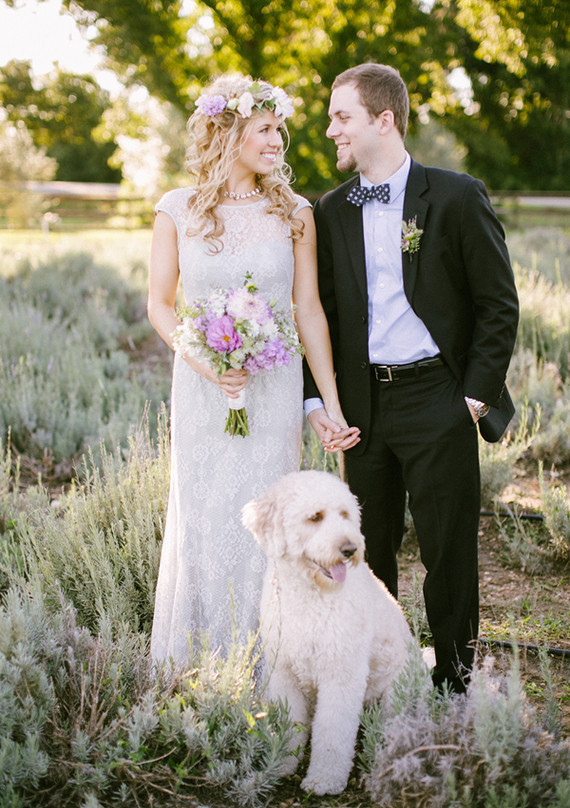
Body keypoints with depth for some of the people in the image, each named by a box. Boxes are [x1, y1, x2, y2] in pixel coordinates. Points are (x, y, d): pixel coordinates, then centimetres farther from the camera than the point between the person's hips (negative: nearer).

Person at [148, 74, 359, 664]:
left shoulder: (293, 213, 1)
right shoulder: (178, 211, -1)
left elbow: (309, 310, 3)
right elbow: (159, 304, 2)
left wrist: (332, 404, 0)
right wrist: (204, 362, -15)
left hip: (274, 388, 0)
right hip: (201, 388, 0)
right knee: (200, 516, 6)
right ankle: (192, 672, 24)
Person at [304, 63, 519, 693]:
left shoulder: (456, 197, -4)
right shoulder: (331, 212, 8)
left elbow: (498, 305, -2)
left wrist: (475, 395, -7)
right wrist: (315, 400, 2)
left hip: (438, 400, -4)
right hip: (364, 404, 4)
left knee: (448, 551, 3)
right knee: (367, 550, 12)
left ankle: (455, 684, 19)